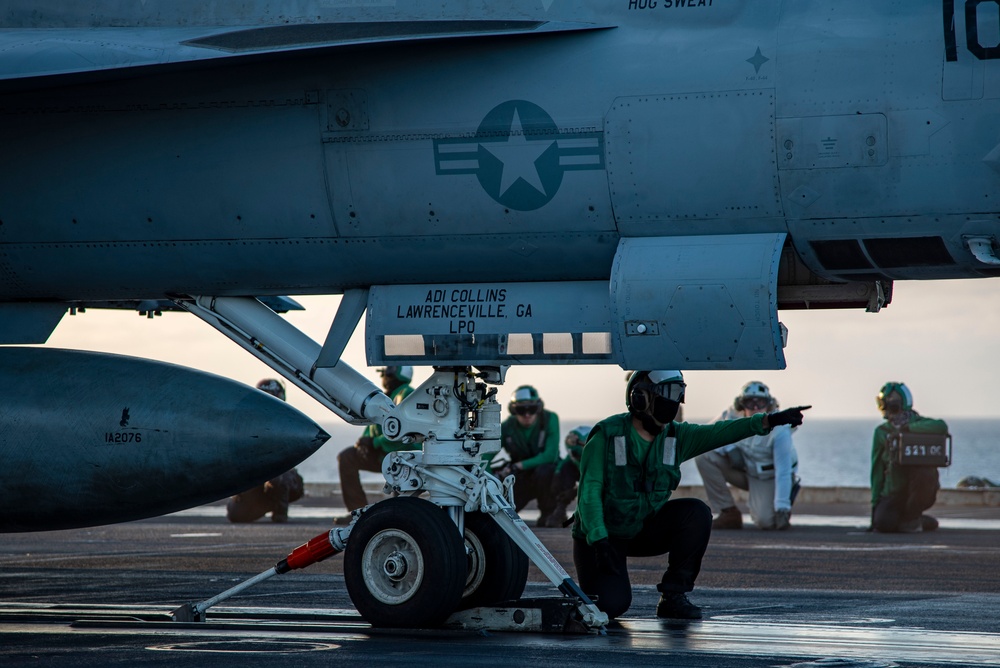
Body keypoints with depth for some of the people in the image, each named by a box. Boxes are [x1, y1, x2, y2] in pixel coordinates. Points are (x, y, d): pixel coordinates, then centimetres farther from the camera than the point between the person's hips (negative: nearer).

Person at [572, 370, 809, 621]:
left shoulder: (675, 436, -4)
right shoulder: (607, 436, -18)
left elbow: (719, 433, -17)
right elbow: (589, 492, -23)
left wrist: (767, 421, -31)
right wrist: (599, 541, -35)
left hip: (643, 529, 5)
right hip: (603, 535, -5)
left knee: (697, 513, -21)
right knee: (611, 604, -24)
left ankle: (673, 596, -11)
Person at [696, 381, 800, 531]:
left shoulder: (779, 430, -28)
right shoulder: (732, 415, -16)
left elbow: (783, 472, -31)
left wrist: (782, 509, -37)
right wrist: (729, 448, -25)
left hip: (769, 479, -5)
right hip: (743, 470, 5)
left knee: (766, 522, -30)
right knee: (704, 456, -20)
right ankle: (729, 513, -10)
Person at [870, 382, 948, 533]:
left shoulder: (919, 423, -6)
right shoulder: (882, 432, 3)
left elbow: (941, 427, -30)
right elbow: (877, 470, 3)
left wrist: (908, 428, -26)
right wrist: (875, 502, -1)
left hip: (919, 491, -2)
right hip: (894, 492, 2)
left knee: (923, 473, -37)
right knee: (882, 523, -26)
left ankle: (911, 518, -9)